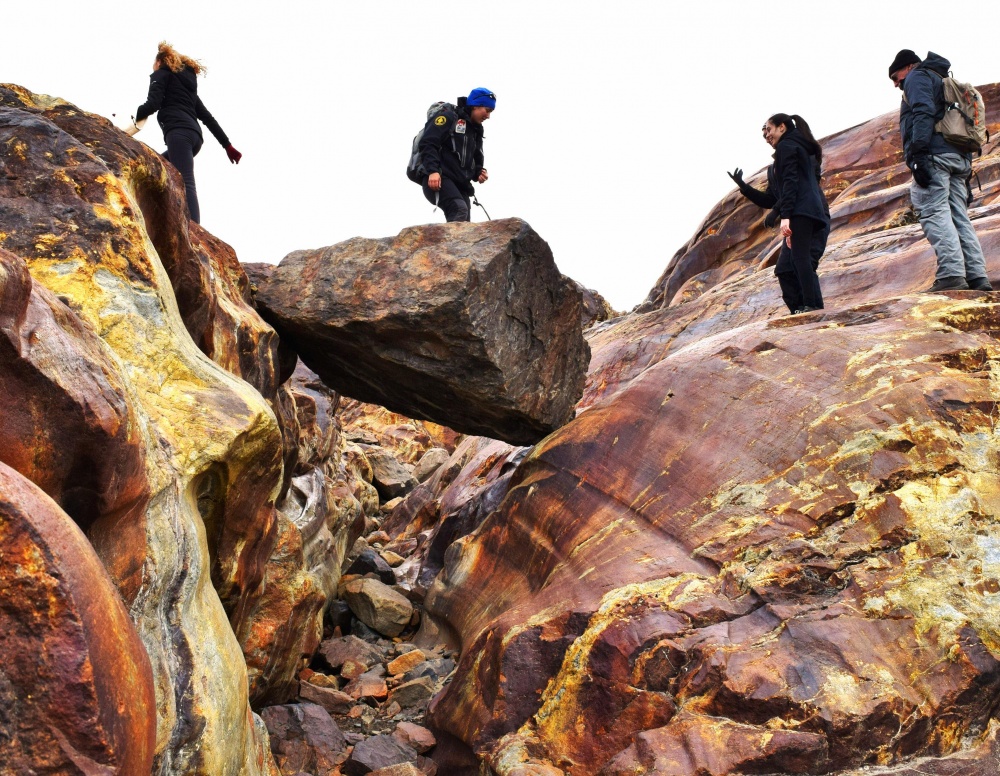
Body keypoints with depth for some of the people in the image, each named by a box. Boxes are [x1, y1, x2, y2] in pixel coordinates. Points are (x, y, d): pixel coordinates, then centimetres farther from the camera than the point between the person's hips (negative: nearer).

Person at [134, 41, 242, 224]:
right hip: (195, 136, 8)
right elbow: (208, 117, 27)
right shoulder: (188, 82, 32)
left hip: (178, 132, -8)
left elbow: (153, 104, -5)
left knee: (186, 183, -23)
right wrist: (227, 145, 24)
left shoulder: (161, 74, 13)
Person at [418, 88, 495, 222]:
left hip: (460, 185, 9)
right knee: (460, 210, -31)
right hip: (439, 179, -9)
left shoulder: (475, 130, 24)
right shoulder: (448, 116, -2)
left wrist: (479, 173, 6)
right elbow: (428, 143, -13)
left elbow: (476, 160, 31)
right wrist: (433, 170, -26)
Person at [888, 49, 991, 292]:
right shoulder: (945, 82, 34)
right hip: (960, 157, 9)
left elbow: (923, 114, -12)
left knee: (934, 212, -17)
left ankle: (951, 274, -30)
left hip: (934, 154, -9)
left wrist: (917, 154, -21)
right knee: (959, 218, 3)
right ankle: (977, 277, -7)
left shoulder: (918, 77, 8)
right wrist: (965, 172, 24)